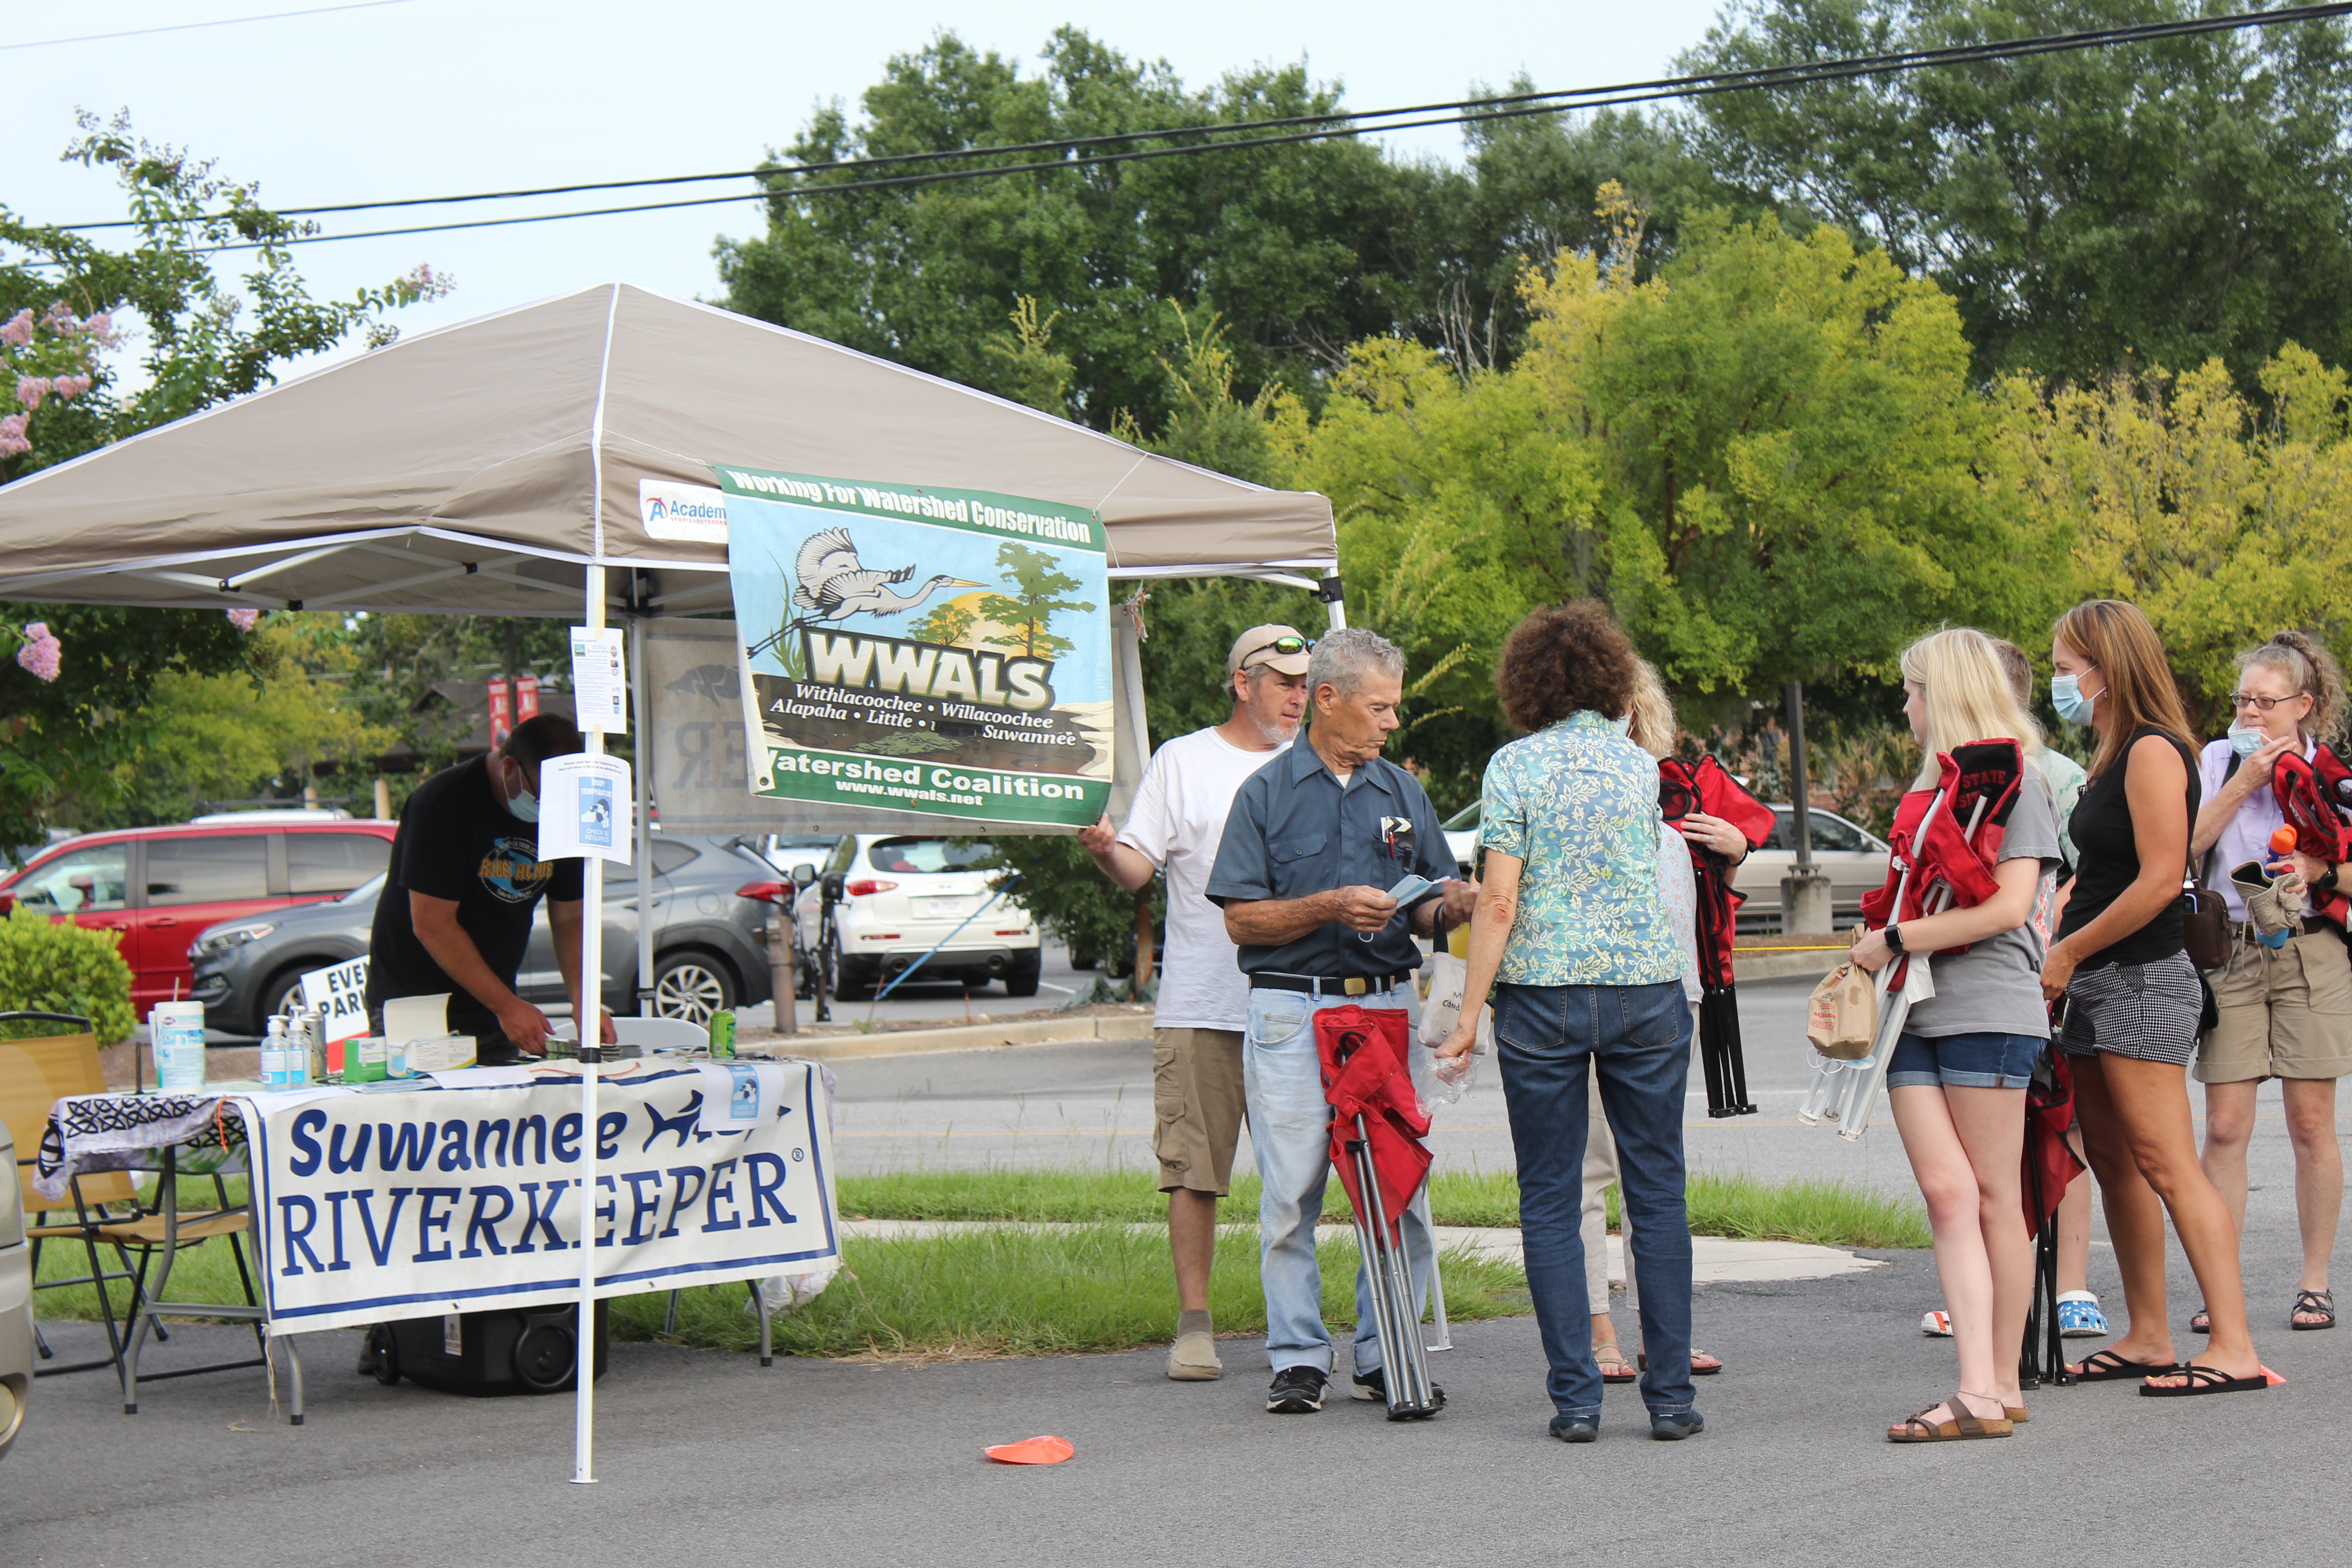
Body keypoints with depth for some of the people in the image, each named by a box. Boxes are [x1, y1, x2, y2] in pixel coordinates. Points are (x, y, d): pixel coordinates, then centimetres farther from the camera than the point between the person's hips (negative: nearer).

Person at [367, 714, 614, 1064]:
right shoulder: (445, 802, -19)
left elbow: (569, 917, 6)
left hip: (492, 1014, 6)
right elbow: (432, 925, -21)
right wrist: (507, 1006, -23)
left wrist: (583, 1001, -11)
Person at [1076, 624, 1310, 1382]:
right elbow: (1138, 866, 0)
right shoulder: (1183, 761, 7)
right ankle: (1194, 1325, 5)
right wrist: (1105, 851, -21)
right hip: (1201, 1006, -2)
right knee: (1194, 1170, -2)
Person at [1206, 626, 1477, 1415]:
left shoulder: (1403, 793, 15)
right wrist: (1331, 907, -15)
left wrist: (1450, 904, -8)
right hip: (1293, 1015, -3)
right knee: (1293, 1193, -3)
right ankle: (1298, 1358, 5)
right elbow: (1242, 919, -3)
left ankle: (1387, 1354, 9)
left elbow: (1427, 911, 15)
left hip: (1388, 1003, 3)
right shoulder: (1267, 793, 3)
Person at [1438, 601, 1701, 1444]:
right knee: (1657, 1193, 6)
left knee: (1550, 1200, 5)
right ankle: (1670, 1395, 6)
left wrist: (1470, 1012, -4)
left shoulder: (1514, 766, -2)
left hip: (1543, 995, -2)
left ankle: (1575, 1397, 1)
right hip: (1646, 987, 2)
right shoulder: (1642, 764, 8)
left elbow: (1499, 903, -8)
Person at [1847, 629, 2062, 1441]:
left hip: (1988, 1009, -7)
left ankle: (2003, 1385, 4)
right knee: (1946, 1194, -5)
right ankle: (1978, 1388, -10)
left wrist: (1895, 940, -12)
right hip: (1919, 1010, 7)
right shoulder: (1936, 784, 22)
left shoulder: (2015, 782, -4)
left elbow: (2010, 906, -15)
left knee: (1994, 1198, -1)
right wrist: (1870, 954, 8)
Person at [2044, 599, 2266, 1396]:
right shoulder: (2115, 757, 16)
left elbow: (2160, 881, -20)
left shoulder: (2153, 751, -13)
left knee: (2168, 1165, -12)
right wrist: (2061, 951, 6)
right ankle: (2146, 1337, 16)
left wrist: (2068, 952, -13)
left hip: (2143, 981, -10)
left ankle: (2234, 1348, -12)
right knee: (2114, 1164, 11)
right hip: (2102, 984, 10)